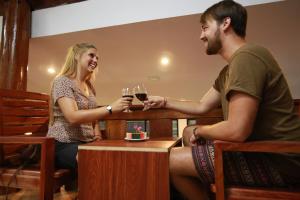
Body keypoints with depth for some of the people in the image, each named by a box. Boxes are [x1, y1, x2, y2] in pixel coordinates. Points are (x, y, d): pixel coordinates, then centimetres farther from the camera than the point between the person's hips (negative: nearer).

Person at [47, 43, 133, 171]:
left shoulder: (90, 87, 13)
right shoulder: (62, 81, -9)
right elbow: (72, 117, -24)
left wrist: (97, 135, 2)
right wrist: (110, 108, -29)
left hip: (86, 143, 7)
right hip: (64, 145, -6)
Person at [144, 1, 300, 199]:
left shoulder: (247, 56, -21)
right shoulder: (228, 71, 11)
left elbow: (237, 131, -28)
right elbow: (201, 106, 18)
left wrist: (199, 131, -8)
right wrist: (164, 101, 19)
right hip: (257, 146, 10)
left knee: (169, 160, -12)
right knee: (188, 133, 17)